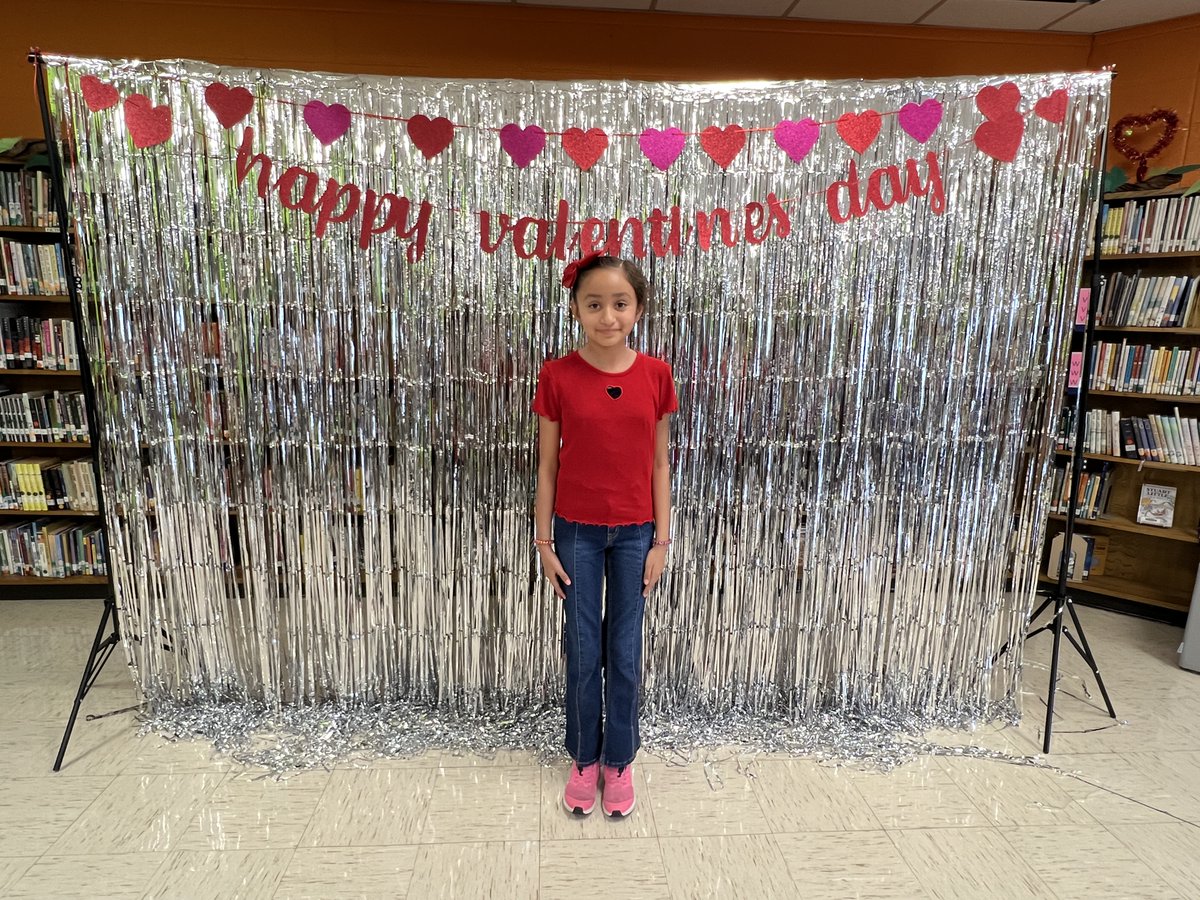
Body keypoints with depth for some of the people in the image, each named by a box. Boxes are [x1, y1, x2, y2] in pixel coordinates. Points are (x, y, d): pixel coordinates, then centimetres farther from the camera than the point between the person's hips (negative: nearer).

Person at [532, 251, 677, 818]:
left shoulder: (655, 376, -5)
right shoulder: (558, 377, -8)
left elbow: (659, 464, 1)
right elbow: (547, 465, -3)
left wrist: (660, 540, 0)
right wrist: (544, 542, -2)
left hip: (635, 532, 1)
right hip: (577, 532, -1)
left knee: (625, 652, 12)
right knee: (584, 651, 11)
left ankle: (619, 760, 32)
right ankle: (584, 759, 33)